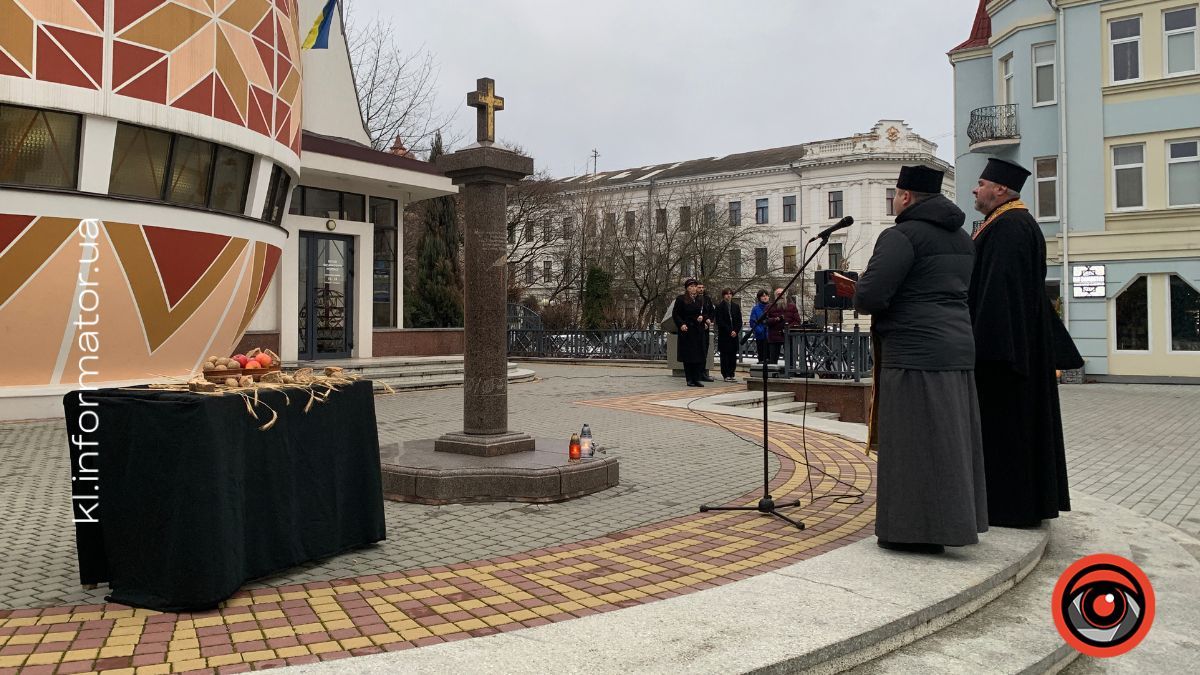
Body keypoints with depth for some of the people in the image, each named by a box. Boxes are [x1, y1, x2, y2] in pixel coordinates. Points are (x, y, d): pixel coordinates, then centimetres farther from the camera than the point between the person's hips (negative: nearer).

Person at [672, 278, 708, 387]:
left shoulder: (699, 300, 14)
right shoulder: (680, 299, -2)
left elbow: (703, 314, 18)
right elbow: (675, 314, -4)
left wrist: (703, 318, -5)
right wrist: (681, 324, -17)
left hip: (698, 330, 5)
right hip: (686, 330, -5)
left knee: (699, 355, 2)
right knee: (688, 356, -4)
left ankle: (696, 379, 7)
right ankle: (689, 379, 2)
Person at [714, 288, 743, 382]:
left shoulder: (736, 307, 13)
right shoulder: (720, 307, 0)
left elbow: (739, 321, 10)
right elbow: (720, 322, -7)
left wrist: (735, 331, -6)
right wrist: (729, 331, -12)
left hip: (734, 335, 4)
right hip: (724, 336, -4)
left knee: (733, 355, 4)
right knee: (725, 355, -2)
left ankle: (732, 374, 10)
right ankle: (726, 375, 1)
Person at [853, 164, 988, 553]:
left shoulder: (902, 236, -11)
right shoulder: (961, 238, 17)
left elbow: (869, 296, -20)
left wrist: (861, 298, 4)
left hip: (915, 352, -9)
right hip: (958, 349, 9)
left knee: (915, 444, -2)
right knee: (949, 439, 14)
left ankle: (918, 531, 5)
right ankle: (949, 521, 24)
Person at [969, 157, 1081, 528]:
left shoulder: (1009, 227, -15)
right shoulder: (1017, 225, 17)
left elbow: (1001, 287, -24)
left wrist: (987, 345, -26)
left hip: (1002, 339, -11)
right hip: (1019, 341, 11)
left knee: (1003, 421, -6)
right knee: (1019, 419, 13)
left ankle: (1008, 505, 0)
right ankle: (1026, 500, 21)